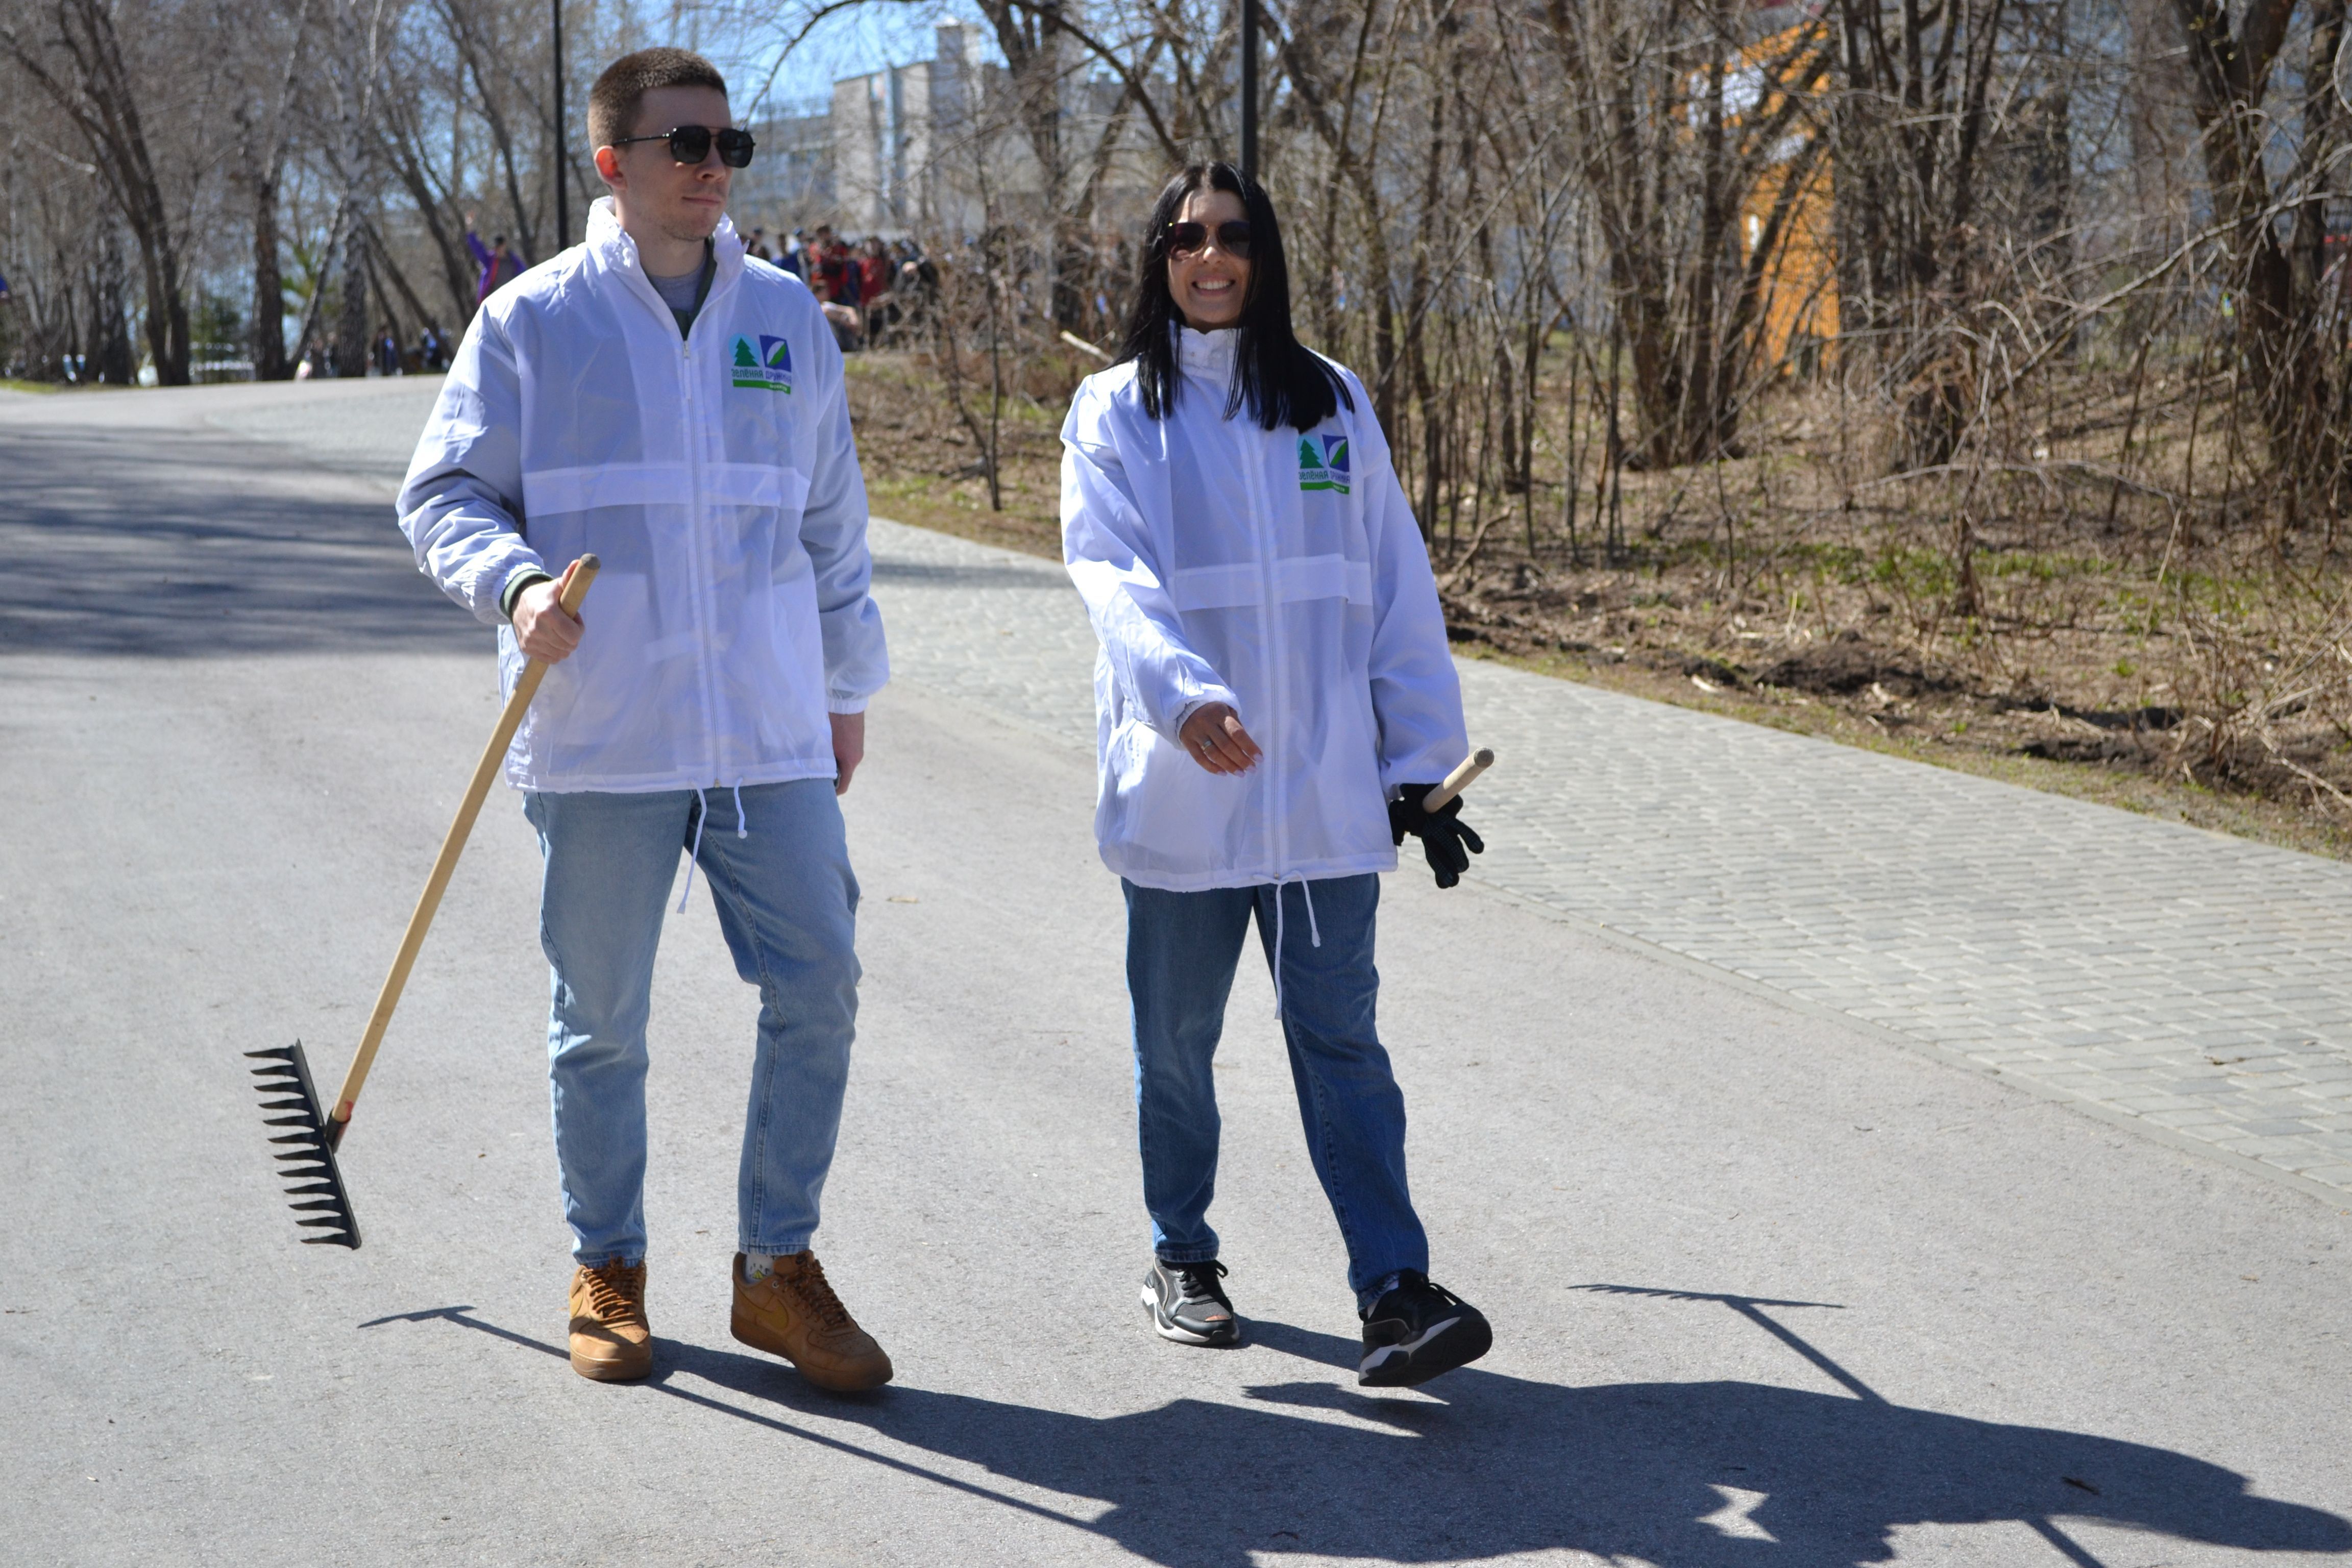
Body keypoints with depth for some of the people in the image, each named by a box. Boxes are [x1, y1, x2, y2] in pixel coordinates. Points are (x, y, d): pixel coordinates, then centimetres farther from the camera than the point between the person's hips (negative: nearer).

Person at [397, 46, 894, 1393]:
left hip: (772, 733, 3)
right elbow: (445, 493, 2)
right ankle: (609, 1272, 24)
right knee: (602, 1017, 7)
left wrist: (847, 685, 21)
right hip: (601, 738, -2)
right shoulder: (532, 320, 0)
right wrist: (514, 582, -19)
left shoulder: (787, 317, 11)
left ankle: (779, 1267, 13)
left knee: (818, 988, -3)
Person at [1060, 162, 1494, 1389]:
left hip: (1326, 790, 1)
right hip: (1177, 789, -1)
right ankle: (1181, 1259, 27)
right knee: (1177, 1039, 10)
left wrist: (1420, 764, 7)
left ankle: (1395, 1291, -6)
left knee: (1338, 1033, -3)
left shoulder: (1330, 404, 10)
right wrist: (1181, 692, -32)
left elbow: (1395, 586, 11)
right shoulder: (1115, 413, 3)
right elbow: (1113, 570, -13)